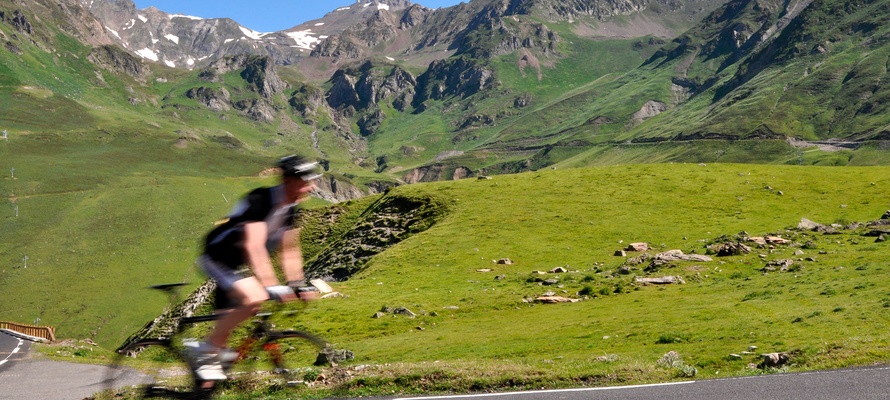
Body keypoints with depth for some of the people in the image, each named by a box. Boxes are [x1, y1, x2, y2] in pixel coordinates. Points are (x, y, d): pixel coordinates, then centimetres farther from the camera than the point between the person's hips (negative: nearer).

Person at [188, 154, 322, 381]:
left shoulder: (290, 208, -3)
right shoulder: (260, 200, -29)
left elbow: (289, 249, 3)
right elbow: (254, 247, -39)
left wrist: (298, 284, -6)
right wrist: (271, 286, -46)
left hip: (235, 262, 10)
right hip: (217, 257, -9)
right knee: (253, 299, -25)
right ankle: (204, 352, -15)